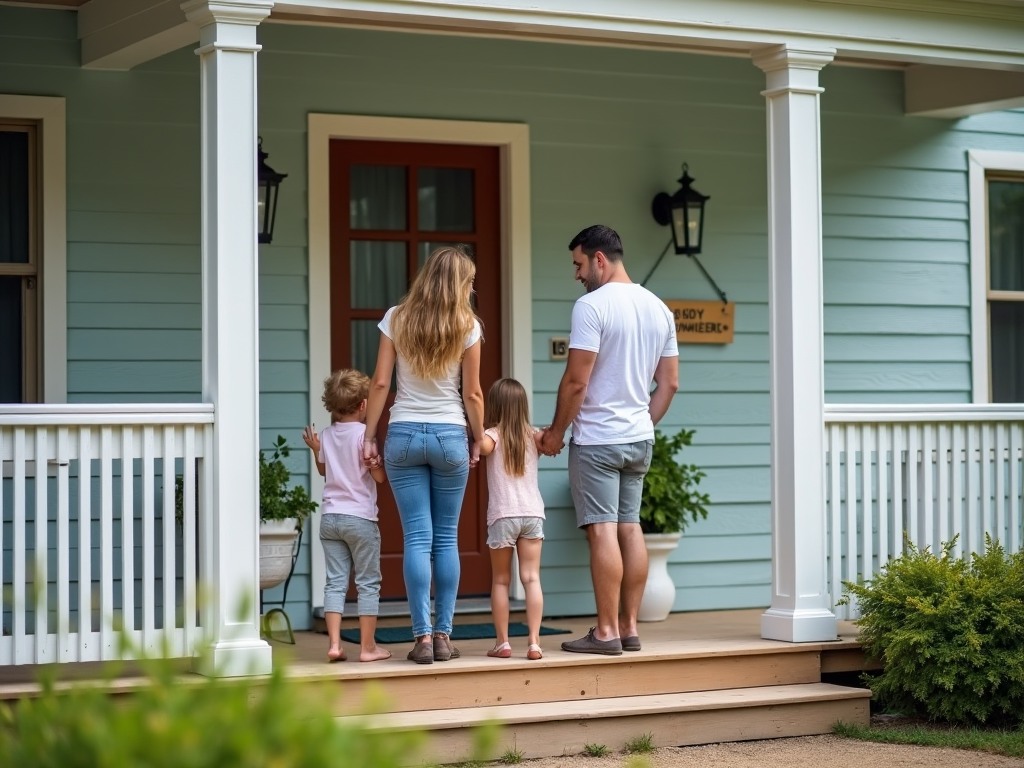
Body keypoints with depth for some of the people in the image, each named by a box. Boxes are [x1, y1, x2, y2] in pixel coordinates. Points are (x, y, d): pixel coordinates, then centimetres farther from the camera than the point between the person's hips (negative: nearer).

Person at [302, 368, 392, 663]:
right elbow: (380, 477, -12)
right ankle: (367, 647, 4)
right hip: (360, 517, -5)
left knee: (335, 581, 5)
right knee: (367, 583, 3)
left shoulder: (326, 436, 7)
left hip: (330, 516, 5)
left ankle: (334, 644, -2)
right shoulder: (365, 434, -9)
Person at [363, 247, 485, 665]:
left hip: (403, 434, 1)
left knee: (417, 538, 0)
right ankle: (443, 635, 7)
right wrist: (478, 440, 12)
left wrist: (369, 436, 5)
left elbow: (380, 383, -1)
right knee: (446, 538, 7)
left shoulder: (397, 319, 0)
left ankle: (423, 637, -5)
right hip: (450, 435, -1)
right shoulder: (466, 326, -3)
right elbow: (472, 394, 0)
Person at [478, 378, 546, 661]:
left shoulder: (493, 434, -2)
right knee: (531, 578, -1)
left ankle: (502, 642, 8)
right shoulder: (532, 435, 10)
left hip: (503, 515, -2)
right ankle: (534, 642, -9)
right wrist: (546, 437, 12)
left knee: (500, 580, 9)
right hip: (532, 513, 2)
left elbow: (484, 446, -24)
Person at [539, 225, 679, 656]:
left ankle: (606, 632, -4)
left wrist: (556, 431, -4)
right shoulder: (658, 308, 10)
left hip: (597, 439, -8)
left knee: (602, 531, -6)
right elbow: (669, 383, 13)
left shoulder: (592, 306, -14)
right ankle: (629, 628, 14)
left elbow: (576, 381, -16)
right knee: (630, 528, 11)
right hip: (639, 439, 8)